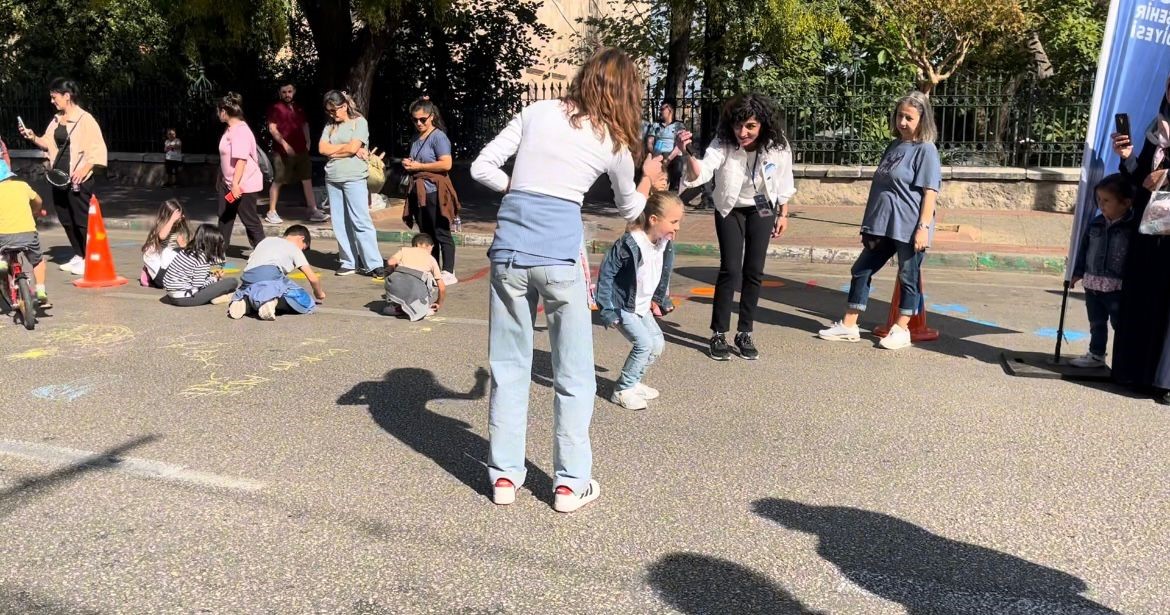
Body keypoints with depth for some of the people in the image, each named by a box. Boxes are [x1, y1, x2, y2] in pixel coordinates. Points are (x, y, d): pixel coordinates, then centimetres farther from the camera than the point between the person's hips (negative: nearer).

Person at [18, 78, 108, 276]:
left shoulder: (85, 119, -10)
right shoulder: (56, 120, 13)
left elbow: (97, 149, -14)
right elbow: (48, 143, 21)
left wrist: (84, 169, -21)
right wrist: (33, 138, 3)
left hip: (78, 181, -8)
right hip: (59, 179, 8)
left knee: (82, 220, -4)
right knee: (66, 220, 12)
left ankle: (88, 259, 5)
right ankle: (78, 256, 23)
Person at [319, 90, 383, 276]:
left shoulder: (359, 122, 0)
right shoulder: (330, 126, 15)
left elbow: (352, 148, -12)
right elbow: (322, 149, 2)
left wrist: (333, 151, 2)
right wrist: (347, 148, -4)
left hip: (354, 178, -6)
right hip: (333, 179, 6)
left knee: (361, 221, -8)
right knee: (340, 224, 5)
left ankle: (373, 264, -6)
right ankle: (349, 262, 11)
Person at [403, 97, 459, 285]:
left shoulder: (438, 137, -9)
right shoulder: (416, 138, 15)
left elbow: (446, 164, -20)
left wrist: (418, 166, -14)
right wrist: (407, 164, 7)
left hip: (434, 192, -8)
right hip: (418, 192, 8)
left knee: (441, 234, -4)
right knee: (426, 235, 11)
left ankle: (448, 273, 0)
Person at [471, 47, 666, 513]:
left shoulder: (536, 112, 10)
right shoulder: (614, 142, 7)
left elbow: (482, 167, 7)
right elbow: (630, 210, 23)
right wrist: (649, 179, 42)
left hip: (509, 245, 3)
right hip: (559, 252, -2)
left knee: (508, 366, 13)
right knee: (573, 373, 11)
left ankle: (504, 476, 21)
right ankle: (570, 483, 18)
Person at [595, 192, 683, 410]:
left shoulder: (666, 244, -5)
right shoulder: (629, 244, -28)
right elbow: (606, 274, -21)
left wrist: (663, 301, 15)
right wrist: (608, 310, -21)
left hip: (642, 307, 8)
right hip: (622, 306, -8)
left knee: (658, 343, 7)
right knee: (644, 343, -16)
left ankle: (632, 382, 23)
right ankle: (622, 390, -1)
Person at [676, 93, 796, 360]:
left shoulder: (777, 146, -22)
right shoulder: (722, 144, -28)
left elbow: (783, 182, -4)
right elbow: (701, 173, -44)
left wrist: (783, 214, 3)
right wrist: (687, 155, -64)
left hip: (762, 210, 2)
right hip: (730, 210, -2)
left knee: (754, 271, 1)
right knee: (730, 270, -10)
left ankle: (745, 333, 13)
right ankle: (718, 334, 1)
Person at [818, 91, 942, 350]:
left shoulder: (925, 150, -8)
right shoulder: (894, 146, 13)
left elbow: (930, 192, -13)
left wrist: (924, 227, -20)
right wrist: (871, 224, 18)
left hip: (909, 229, -8)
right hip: (883, 226, 8)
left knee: (908, 278, 6)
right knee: (861, 270, 9)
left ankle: (901, 330, 18)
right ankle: (848, 326, 17)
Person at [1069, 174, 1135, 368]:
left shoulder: (1133, 227, -11)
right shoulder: (1096, 224, 5)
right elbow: (1084, 248, 12)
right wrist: (1078, 273, 11)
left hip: (1117, 287, -6)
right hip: (1092, 283, 6)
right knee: (1096, 323, 17)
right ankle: (1096, 354, 29)